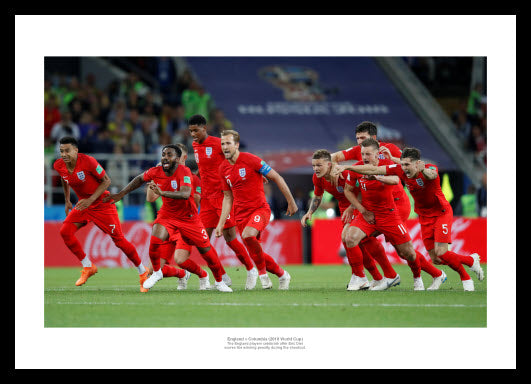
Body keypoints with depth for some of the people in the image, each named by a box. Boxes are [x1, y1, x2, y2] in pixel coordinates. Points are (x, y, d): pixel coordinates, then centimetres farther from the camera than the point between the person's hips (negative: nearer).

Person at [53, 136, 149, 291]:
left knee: (118, 239, -5)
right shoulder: (59, 166, -8)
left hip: (102, 204, -6)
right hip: (83, 204, 6)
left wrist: (90, 200, -24)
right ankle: (88, 267, 1)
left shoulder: (88, 161, -26)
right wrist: (67, 201, 20)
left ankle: (142, 271, 13)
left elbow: (106, 181, -16)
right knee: (65, 231, -14)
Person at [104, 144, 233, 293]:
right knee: (155, 241, -24)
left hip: (188, 217, -2)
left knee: (206, 249, -1)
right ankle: (156, 272, 3)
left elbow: (185, 194, -41)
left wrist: (162, 192, -53)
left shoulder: (184, 172, -24)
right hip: (167, 214, 2)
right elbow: (140, 179, 12)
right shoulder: (155, 172, -10)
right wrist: (120, 195, 13)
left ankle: (219, 281, 21)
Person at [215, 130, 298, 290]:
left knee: (248, 235, -33)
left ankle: (262, 271, -12)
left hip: (260, 209, -6)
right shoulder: (223, 168, 6)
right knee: (255, 253, 4)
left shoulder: (250, 160, -11)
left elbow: (277, 178, -6)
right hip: (241, 214, 6)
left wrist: (291, 202, -4)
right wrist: (221, 224, 8)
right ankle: (282, 274, 27)